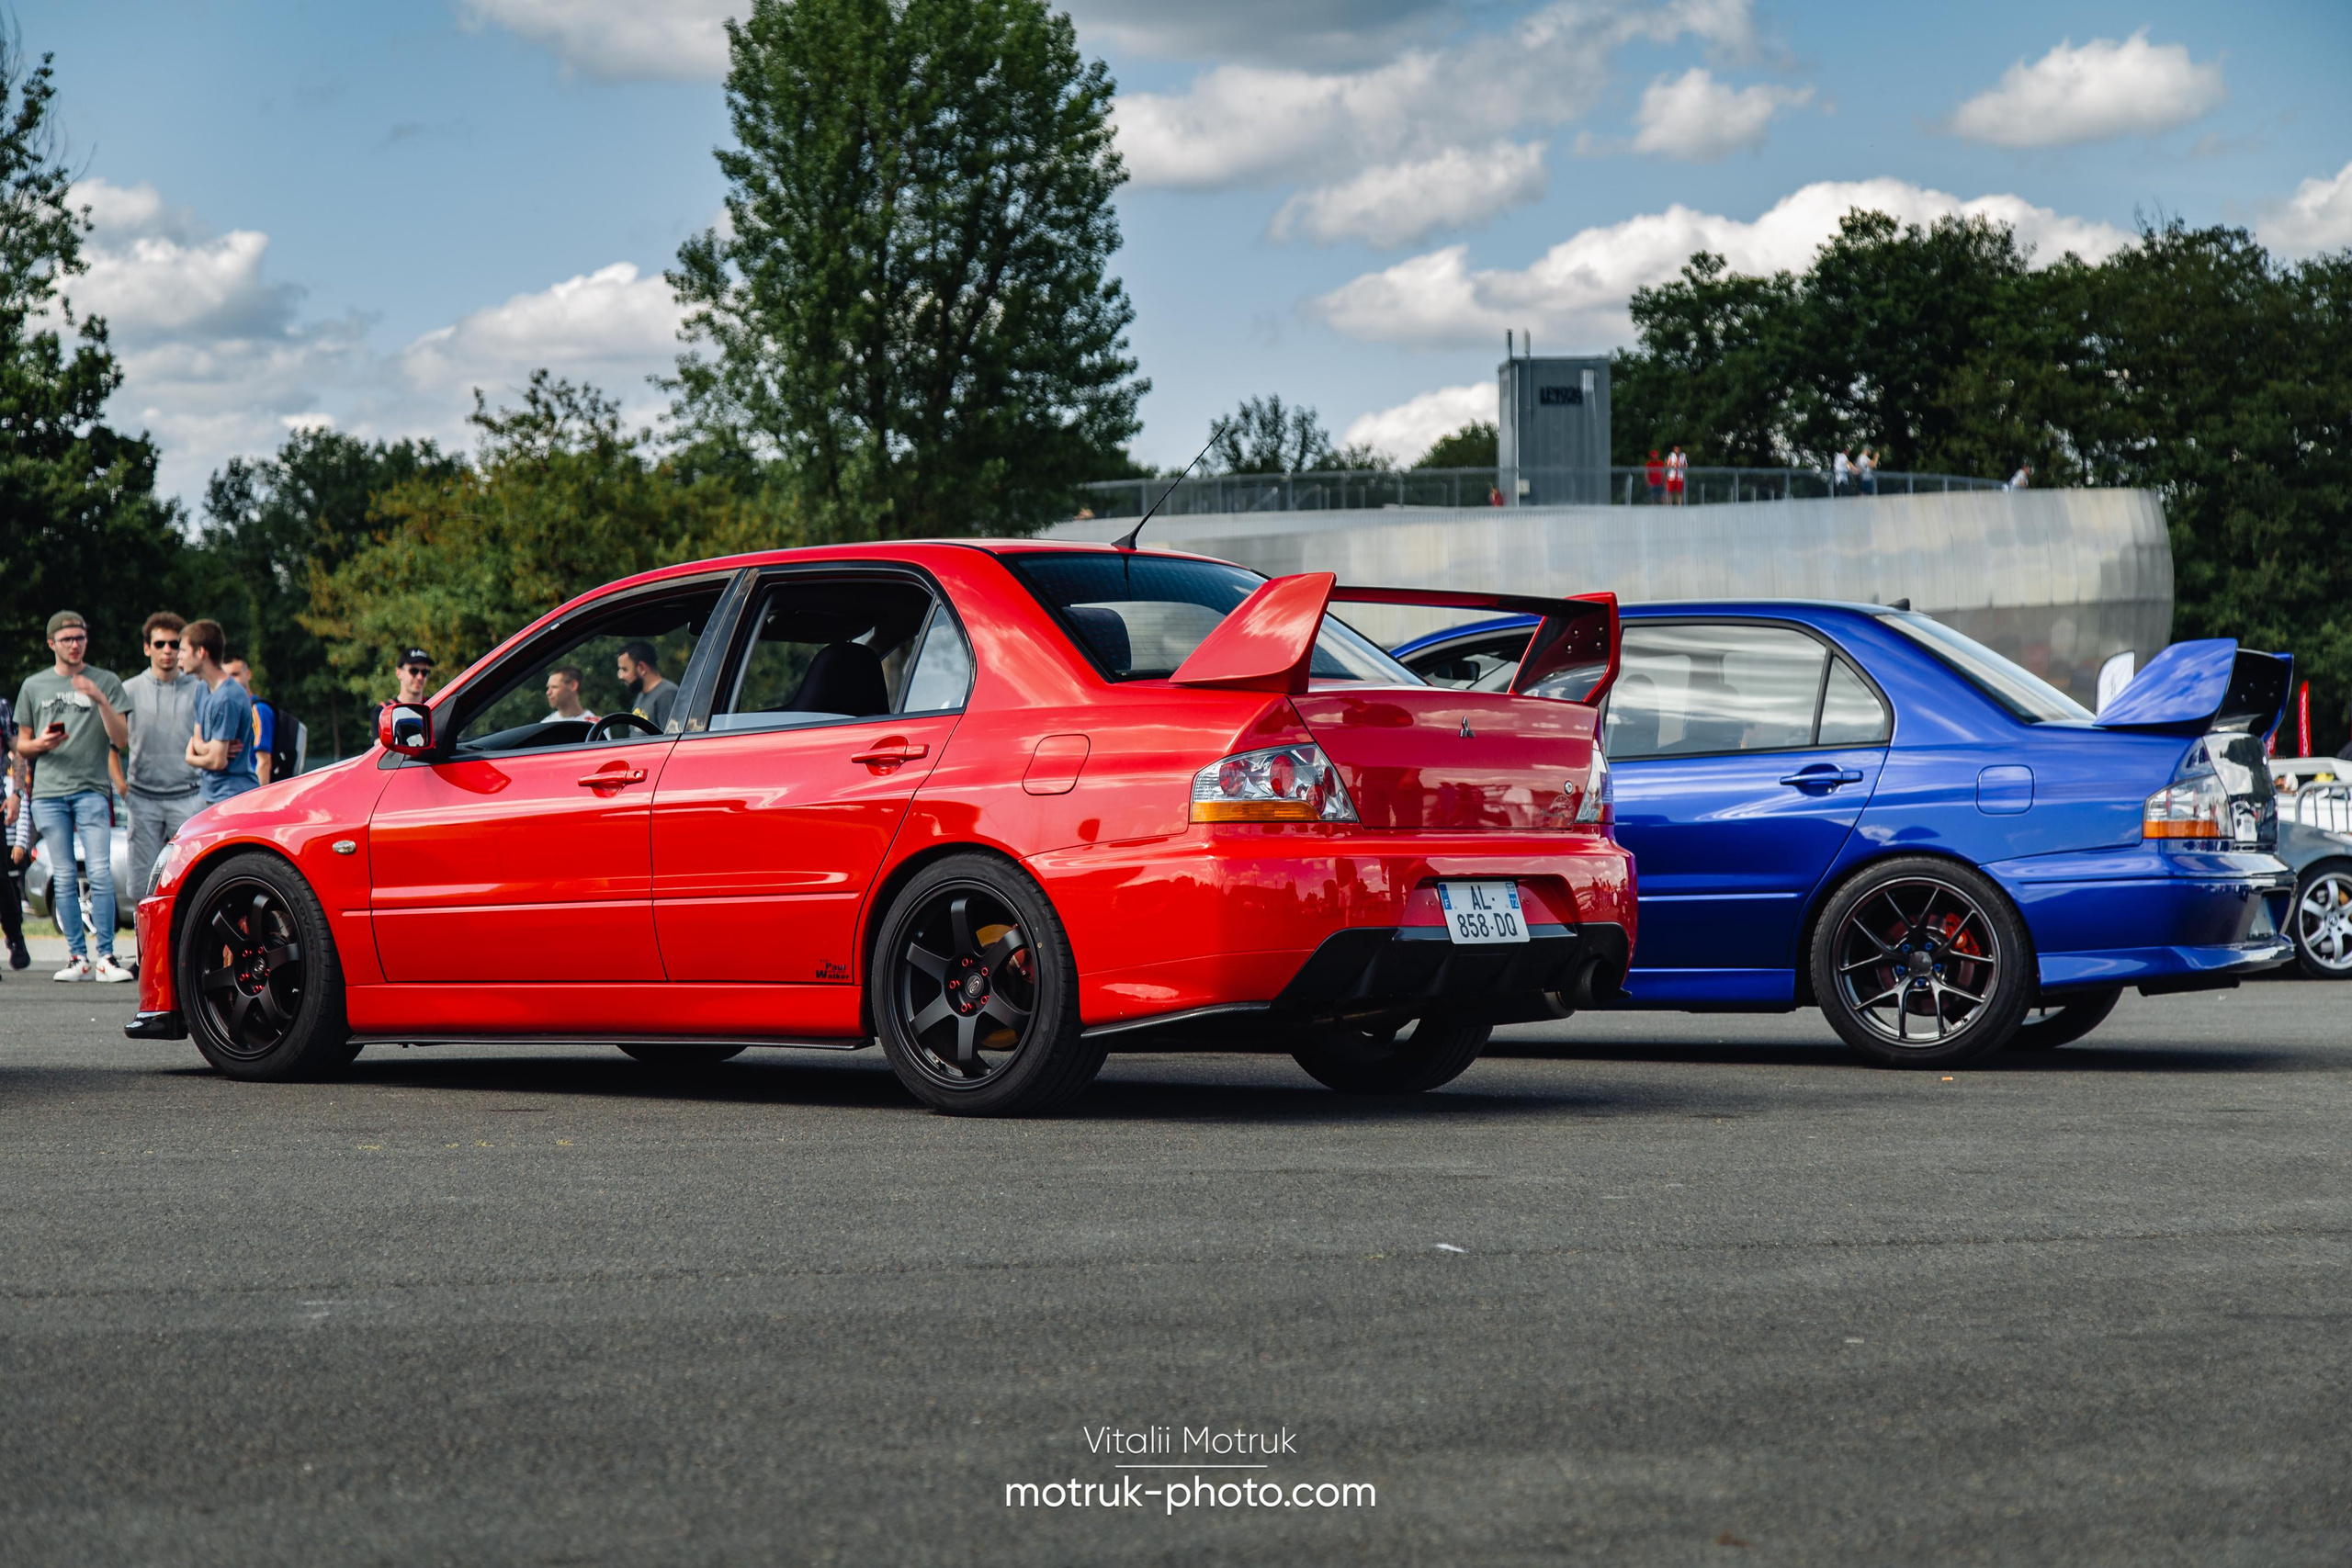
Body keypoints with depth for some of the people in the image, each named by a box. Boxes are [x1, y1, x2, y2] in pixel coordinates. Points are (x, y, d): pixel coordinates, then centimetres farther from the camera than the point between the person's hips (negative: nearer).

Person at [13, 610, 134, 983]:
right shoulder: (34, 686, 16)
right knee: (64, 879, 0)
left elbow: (122, 740, 2)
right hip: (48, 791, 2)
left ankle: (106, 957, -11)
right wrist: (40, 744, -4)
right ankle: (79, 958, 3)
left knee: (100, 874, -12)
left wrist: (101, 700, -11)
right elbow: (22, 746, 19)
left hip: (92, 788, -2)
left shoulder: (106, 682, 9)